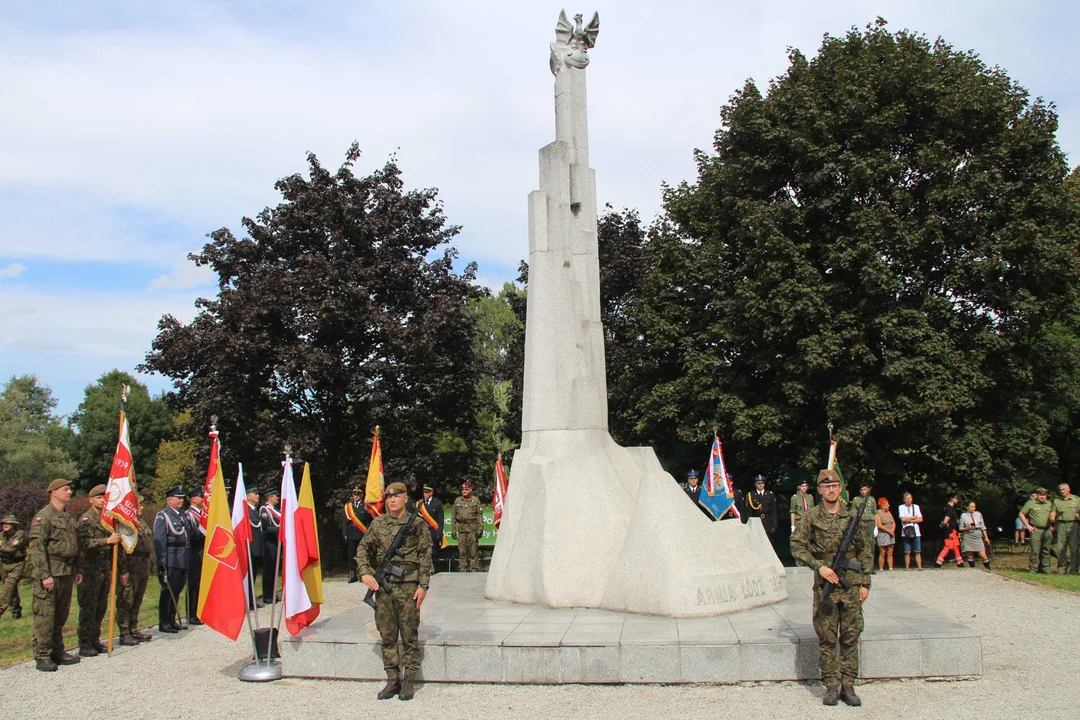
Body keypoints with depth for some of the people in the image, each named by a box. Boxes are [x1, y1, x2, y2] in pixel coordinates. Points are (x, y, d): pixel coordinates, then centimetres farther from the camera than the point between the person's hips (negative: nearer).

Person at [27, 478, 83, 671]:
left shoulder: (69, 517, 17)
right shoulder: (43, 516, -8)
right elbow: (36, 547, -14)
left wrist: (78, 570, 17)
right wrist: (44, 575, -19)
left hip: (67, 573, 8)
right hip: (50, 574, -8)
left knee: (61, 615, 12)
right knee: (45, 615, -5)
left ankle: (57, 651, 20)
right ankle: (42, 656, 0)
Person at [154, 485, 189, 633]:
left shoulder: (182, 515, 17)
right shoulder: (162, 516, -7)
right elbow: (159, 541, -13)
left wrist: (187, 560, 15)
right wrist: (161, 563, -18)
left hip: (183, 561, 7)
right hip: (171, 562, -7)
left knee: (176, 591, 13)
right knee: (168, 591, -2)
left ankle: (172, 620, 22)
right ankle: (164, 623, 6)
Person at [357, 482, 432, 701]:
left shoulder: (417, 524, 0)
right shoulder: (377, 524, 10)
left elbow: (426, 557, -1)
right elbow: (363, 549, 14)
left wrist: (423, 586, -7)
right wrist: (364, 573, -2)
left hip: (408, 586, -3)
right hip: (382, 585, 4)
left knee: (409, 635, 1)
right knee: (387, 635, 7)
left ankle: (408, 681, 9)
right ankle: (392, 680, 16)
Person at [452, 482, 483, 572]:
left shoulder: (476, 500, 3)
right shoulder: (457, 501, 11)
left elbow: (480, 515, 1)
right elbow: (453, 515, 14)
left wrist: (480, 529, -6)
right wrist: (454, 529, 8)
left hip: (472, 528, -3)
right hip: (461, 528, 3)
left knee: (473, 551, -4)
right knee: (461, 551, 3)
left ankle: (474, 569, 0)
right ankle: (462, 569, 9)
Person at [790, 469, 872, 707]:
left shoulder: (853, 517, 5)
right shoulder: (811, 516, 1)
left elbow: (866, 551, 8)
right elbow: (797, 545, -1)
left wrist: (865, 583, 3)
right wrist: (819, 566, -11)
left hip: (852, 585, 1)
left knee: (851, 636, 5)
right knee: (827, 638, 3)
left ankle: (848, 685, 14)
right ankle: (831, 686, 11)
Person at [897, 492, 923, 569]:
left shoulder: (916, 507, 12)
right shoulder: (901, 507, 4)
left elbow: (920, 519, 4)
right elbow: (903, 519, -8)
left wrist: (910, 520, -6)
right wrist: (914, 517, 0)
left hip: (916, 532, 2)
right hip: (906, 533, -2)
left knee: (918, 551, 1)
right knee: (907, 552, -2)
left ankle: (920, 567, 2)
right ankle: (907, 568, 2)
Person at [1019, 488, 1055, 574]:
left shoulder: (1050, 504, 13)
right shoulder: (1030, 504, 2)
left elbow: (1052, 513, 26)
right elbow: (1021, 514, 3)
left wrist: (1052, 518, 2)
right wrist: (1028, 526, -3)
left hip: (1047, 530, 4)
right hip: (1035, 530, -4)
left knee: (1046, 550, 7)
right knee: (1034, 550, -7)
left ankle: (1046, 569, 13)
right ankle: (1033, 569, -2)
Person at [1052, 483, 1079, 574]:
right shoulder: (1056, 501, 16)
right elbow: (1054, 513, 13)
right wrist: (1052, 518, -10)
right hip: (1061, 525, 2)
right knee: (1060, 548, -1)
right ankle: (1061, 569, 7)